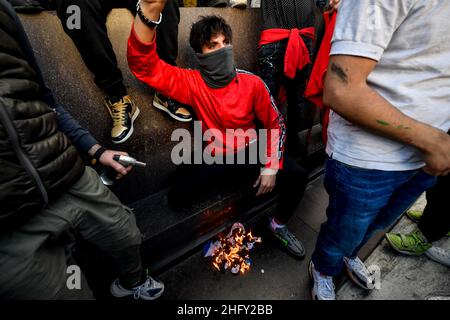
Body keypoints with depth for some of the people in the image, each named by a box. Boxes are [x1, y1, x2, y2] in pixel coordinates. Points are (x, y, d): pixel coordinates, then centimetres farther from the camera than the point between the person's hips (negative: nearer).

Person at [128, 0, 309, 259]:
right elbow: (144, 66, -21)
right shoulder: (193, 83, -10)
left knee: (297, 175, -15)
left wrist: (271, 167, -11)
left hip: (250, 153, 1)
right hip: (215, 159, 0)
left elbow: (275, 124, -1)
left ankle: (279, 225, 16)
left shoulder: (252, 83, -8)